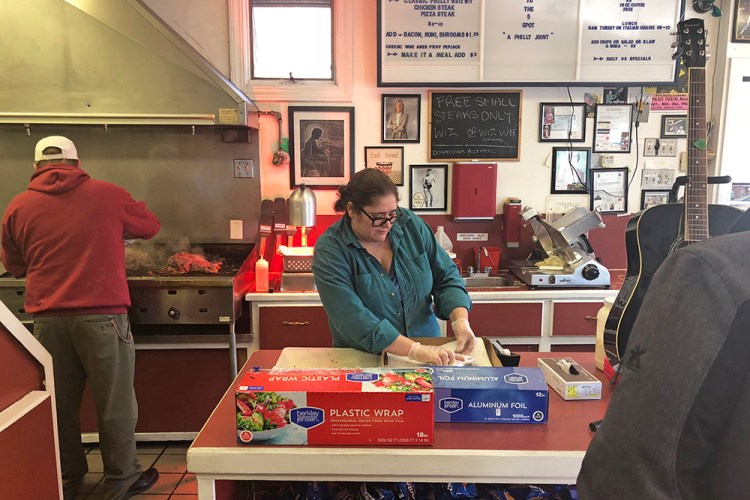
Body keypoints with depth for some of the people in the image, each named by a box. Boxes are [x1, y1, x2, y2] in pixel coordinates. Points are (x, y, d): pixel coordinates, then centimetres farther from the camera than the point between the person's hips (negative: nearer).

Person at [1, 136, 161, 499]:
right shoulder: (107, 195, -1)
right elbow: (150, 226, 14)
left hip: (47, 319, 3)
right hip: (102, 316, -3)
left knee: (59, 404, 16)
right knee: (115, 403, 8)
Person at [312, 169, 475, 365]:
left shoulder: (410, 224, -2)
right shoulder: (329, 251, -14)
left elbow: (446, 277, 2)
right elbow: (352, 318, -23)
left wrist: (460, 320, -14)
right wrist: (414, 350, -28)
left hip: (428, 350, 1)